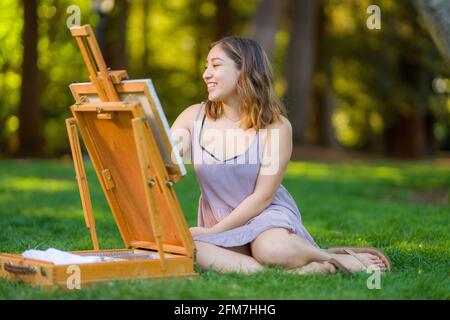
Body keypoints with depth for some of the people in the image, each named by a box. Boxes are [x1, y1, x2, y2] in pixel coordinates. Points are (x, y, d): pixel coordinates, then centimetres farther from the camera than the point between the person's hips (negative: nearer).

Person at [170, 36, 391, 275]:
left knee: (273, 249, -39)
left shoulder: (276, 125, -9)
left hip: (267, 214, -3)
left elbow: (263, 196, -10)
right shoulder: (194, 117, 0)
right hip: (216, 220, 4)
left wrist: (213, 232, -14)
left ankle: (336, 258, -10)